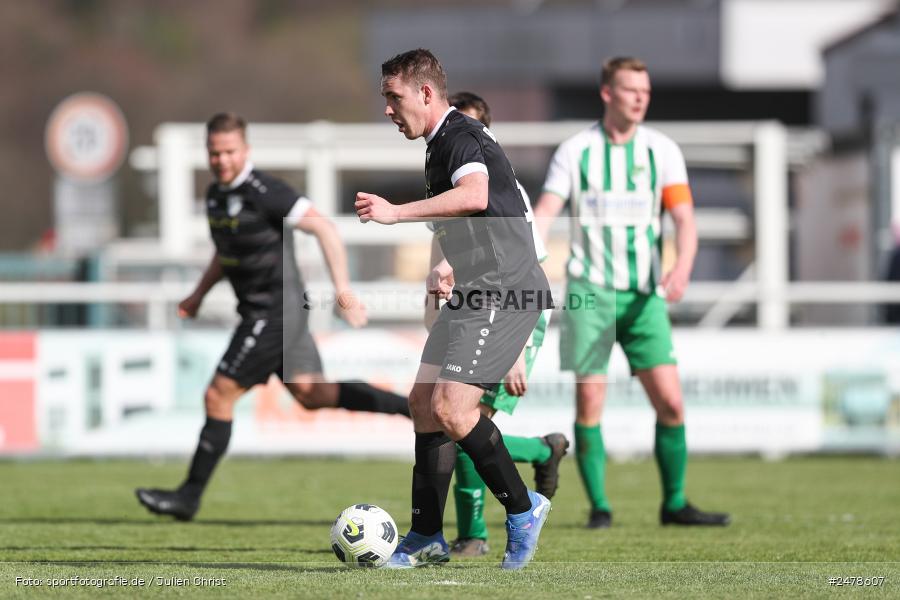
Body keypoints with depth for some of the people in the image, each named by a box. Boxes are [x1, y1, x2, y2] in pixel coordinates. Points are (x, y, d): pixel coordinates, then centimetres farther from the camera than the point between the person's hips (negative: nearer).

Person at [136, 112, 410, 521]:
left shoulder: (264, 192, -18)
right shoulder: (216, 194, 11)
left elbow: (323, 227, -19)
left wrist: (342, 287, -23)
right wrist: (198, 295, 22)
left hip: (276, 312, -9)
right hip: (258, 312, 9)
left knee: (219, 396, -7)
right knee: (311, 393, 8)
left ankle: (190, 496, 1)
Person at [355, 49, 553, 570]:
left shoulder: (460, 137, -14)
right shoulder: (443, 143, 20)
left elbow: (474, 196, -36)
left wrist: (397, 213, -38)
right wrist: (452, 270, 38)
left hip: (505, 292, -11)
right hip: (480, 293, 11)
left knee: (451, 408, -18)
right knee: (425, 401, 8)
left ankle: (523, 509, -3)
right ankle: (427, 537, 13)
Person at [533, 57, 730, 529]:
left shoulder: (662, 151, 4)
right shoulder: (575, 151, 1)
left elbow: (684, 218, -4)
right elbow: (545, 213, -6)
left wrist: (682, 267, -24)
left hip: (643, 294, 1)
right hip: (589, 290, -1)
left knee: (670, 402, -5)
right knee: (589, 401, -6)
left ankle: (674, 504, 9)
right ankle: (599, 506, 5)